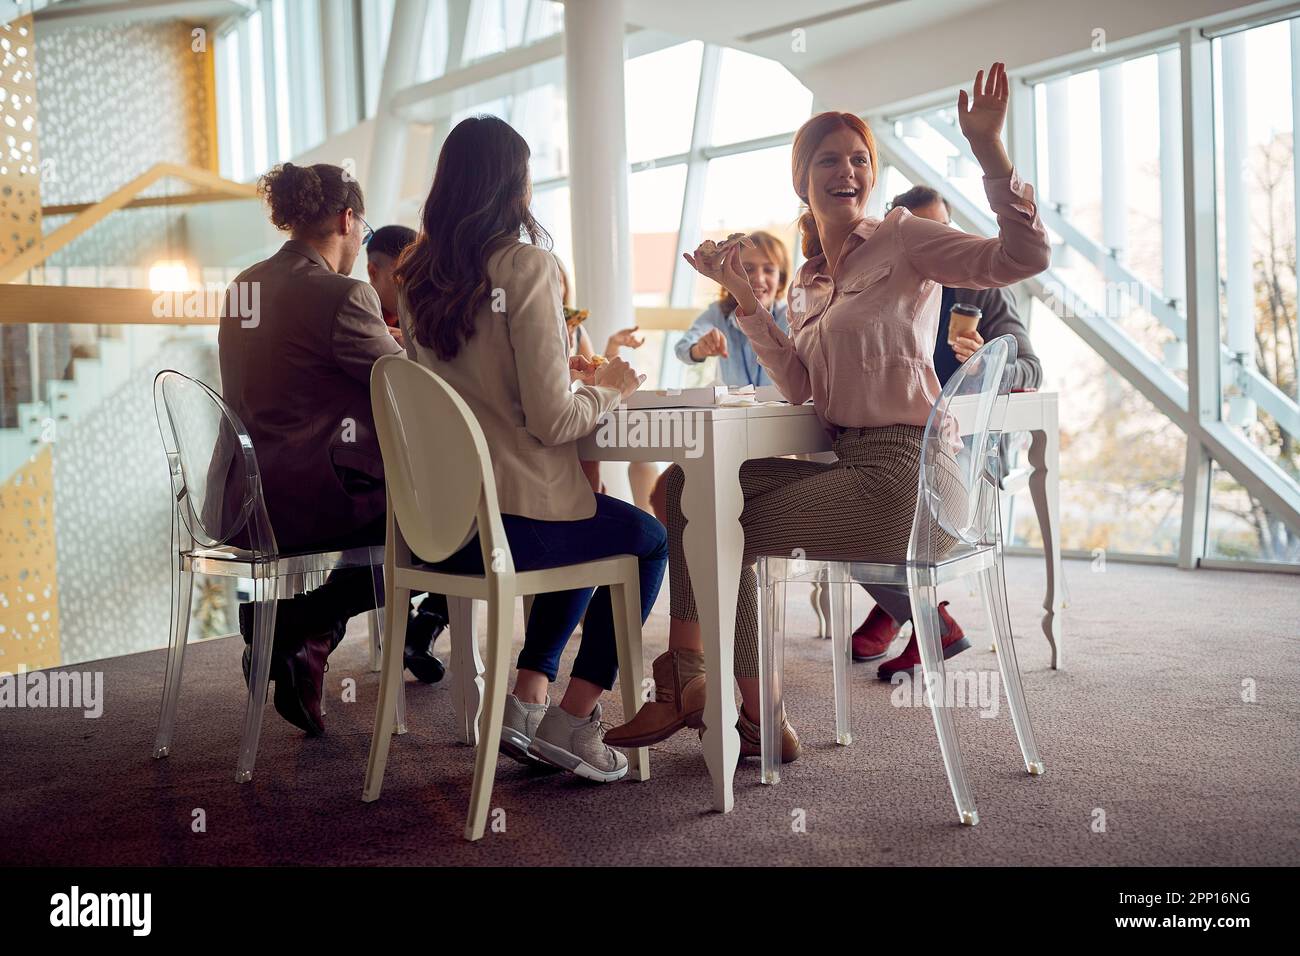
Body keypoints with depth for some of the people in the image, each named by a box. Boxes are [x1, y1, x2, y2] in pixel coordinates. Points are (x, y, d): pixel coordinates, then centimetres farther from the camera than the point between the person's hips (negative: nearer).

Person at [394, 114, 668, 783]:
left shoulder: (416, 275, 7)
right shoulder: (525, 265, -14)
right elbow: (553, 420, -18)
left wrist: (563, 373, 19)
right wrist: (609, 388, 2)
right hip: (512, 520, -7)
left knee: (589, 537, 32)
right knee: (648, 539, 20)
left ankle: (525, 703, 25)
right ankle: (571, 723, 19)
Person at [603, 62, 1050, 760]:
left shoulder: (901, 239, -2)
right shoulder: (808, 283, 19)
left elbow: (1024, 257, -15)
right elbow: (800, 387, 7)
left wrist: (989, 150, -23)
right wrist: (742, 294, 3)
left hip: (906, 476, -8)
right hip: (853, 467, 8)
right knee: (690, 483, 0)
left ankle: (760, 721, 10)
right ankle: (683, 682, 1)